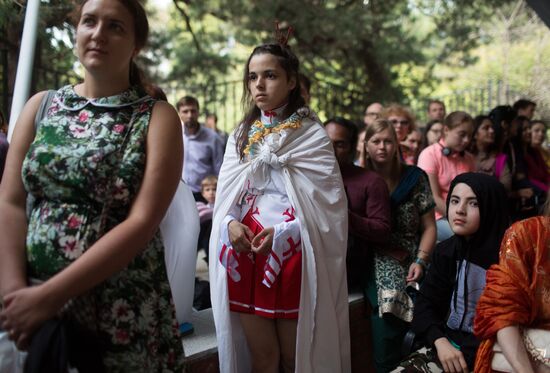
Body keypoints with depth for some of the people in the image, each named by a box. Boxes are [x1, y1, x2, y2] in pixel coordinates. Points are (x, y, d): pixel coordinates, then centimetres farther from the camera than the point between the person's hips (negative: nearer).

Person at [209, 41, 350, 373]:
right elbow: (225, 196, 12)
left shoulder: (312, 134, -2)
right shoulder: (242, 135, 12)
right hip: (244, 251, 4)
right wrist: (231, 223, -10)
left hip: (293, 253, -4)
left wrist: (283, 232, -19)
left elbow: (328, 203, -7)